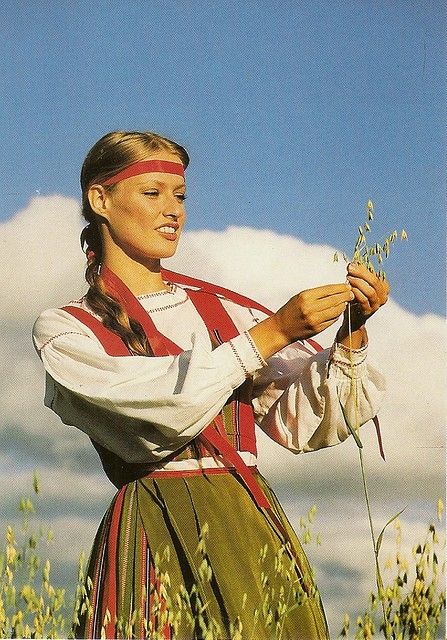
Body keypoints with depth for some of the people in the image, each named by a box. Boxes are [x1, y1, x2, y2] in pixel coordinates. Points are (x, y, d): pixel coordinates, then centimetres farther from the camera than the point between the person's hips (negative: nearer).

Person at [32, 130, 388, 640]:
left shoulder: (223, 309, 13)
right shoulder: (64, 330, 2)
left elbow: (306, 421, 6)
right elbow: (160, 408, -14)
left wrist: (350, 337, -9)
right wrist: (271, 333, -14)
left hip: (255, 528, 4)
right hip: (156, 541, -3)